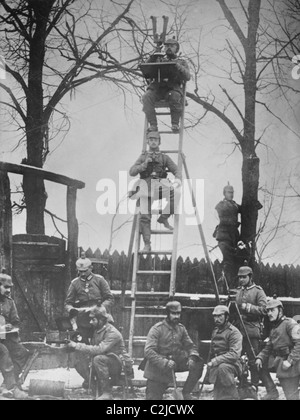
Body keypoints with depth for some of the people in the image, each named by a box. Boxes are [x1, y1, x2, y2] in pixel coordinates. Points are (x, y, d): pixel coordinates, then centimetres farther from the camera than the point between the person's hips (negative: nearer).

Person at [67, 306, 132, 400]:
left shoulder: (113, 333, -20)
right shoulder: (96, 331, 7)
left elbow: (99, 349, -32)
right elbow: (92, 349, 7)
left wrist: (77, 346, -31)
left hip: (119, 366, -8)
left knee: (98, 359, -36)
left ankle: (107, 393, -27)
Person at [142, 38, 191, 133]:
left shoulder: (182, 62, 21)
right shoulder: (159, 59, 27)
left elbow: (187, 77, 3)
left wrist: (177, 67, -14)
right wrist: (151, 60, -1)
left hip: (173, 88, -2)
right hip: (157, 88, 2)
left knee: (175, 97, -38)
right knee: (147, 97, -31)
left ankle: (175, 124, -22)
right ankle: (153, 125, -30)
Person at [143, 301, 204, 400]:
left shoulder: (181, 328, 3)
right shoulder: (157, 329, -14)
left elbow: (190, 346, 7)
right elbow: (148, 351, -21)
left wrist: (192, 357, -16)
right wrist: (164, 363, -33)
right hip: (157, 369, -5)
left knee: (197, 364, -14)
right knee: (153, 397, -6)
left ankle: (186, 393, -5)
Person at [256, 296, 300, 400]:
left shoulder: (290, 324, -11)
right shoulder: (273, 328, 17)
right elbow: (268, 347, 21)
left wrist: (290, 361, -24)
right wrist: (260, 358, 3)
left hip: (291, 365, -8)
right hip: (280, 366, 8)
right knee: (288, 394, 12)